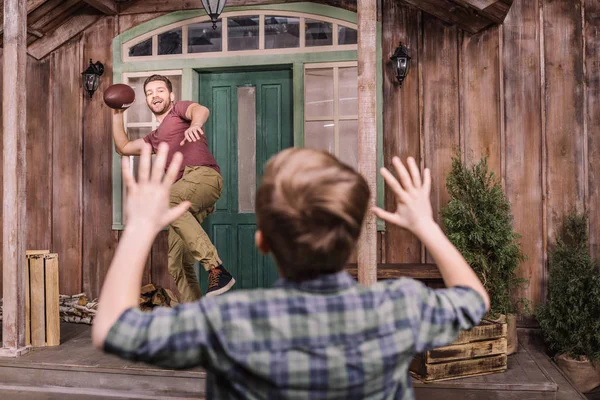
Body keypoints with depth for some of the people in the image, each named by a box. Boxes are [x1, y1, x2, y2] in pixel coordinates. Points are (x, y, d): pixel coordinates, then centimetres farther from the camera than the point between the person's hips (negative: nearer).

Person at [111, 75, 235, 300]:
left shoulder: (179, 109, 16)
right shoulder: (155, 138, 37)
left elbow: (200, 109, -8)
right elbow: (123, 147, 45)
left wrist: (195, 124, -32)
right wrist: (117, 114, 41)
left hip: (203, 174, -8)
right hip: (183, 197, 8)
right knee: (177, 266, 1)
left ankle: (216, 269, -41)